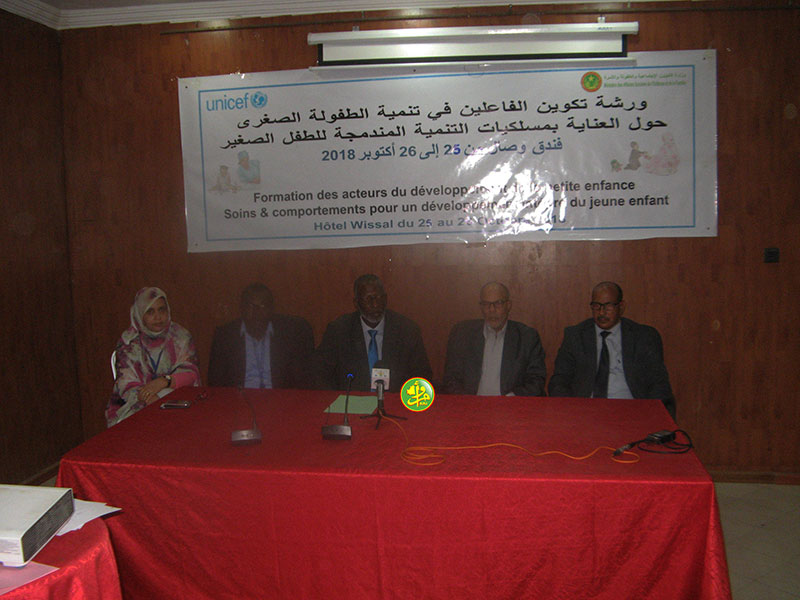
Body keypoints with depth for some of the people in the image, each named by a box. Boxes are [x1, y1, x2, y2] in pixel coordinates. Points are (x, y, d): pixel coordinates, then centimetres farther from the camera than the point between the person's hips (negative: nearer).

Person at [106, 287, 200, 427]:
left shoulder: (181, 337, 6)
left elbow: (192, 373, -3)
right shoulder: (129, 341, 3)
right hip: (136, 408, -1)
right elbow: (126, 384, -6)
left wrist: (164, 381, -23)